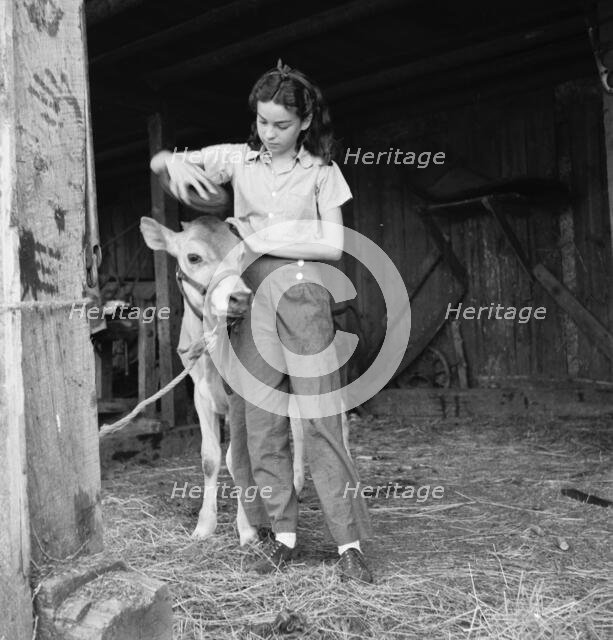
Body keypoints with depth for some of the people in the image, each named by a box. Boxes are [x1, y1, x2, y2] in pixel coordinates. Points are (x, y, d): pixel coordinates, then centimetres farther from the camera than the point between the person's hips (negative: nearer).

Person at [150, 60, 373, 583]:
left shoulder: (321, 171, 5)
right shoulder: (237, 159, 10)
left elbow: (334, 246, 0)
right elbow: (157, 161, 9)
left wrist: (265, 242, -8)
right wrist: (174, 163, -15)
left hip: (304, 298, -2)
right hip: (252, 300, 3)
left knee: (321, 420, -5)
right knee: (261, 423, 3)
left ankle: (349, 543, 1)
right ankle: (283, 534, 15)